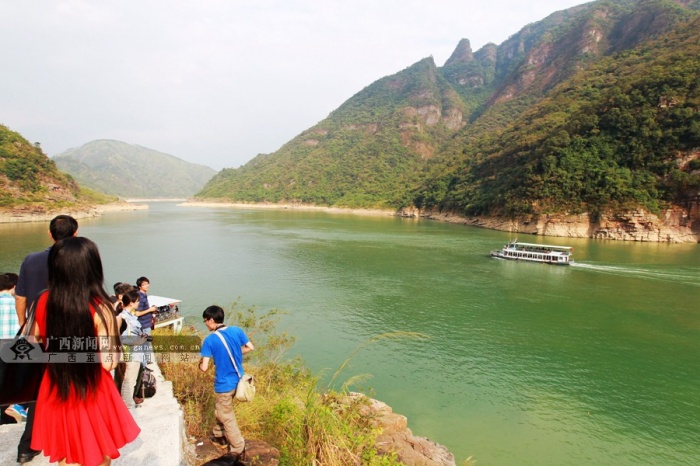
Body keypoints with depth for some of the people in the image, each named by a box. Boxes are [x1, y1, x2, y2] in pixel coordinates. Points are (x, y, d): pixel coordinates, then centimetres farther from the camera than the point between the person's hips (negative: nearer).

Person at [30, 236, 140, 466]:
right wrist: (113, 327, -6)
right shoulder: (99, 308, -24)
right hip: (93, 394, -4)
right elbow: (108, 362, -20)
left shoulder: (45, 301, -10)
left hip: (56, 391, 5)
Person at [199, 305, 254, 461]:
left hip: (224, 384, -6)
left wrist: (199, 365, 5)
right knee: (221, 410, 28)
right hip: (238, 380, 6)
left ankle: (238, 450, 22)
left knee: (227, 417, 13)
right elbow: (250, 347, 3)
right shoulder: (237, 330, -6)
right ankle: (220, 436, 46)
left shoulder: (210, 340, -21)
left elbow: (204, 367, -18)